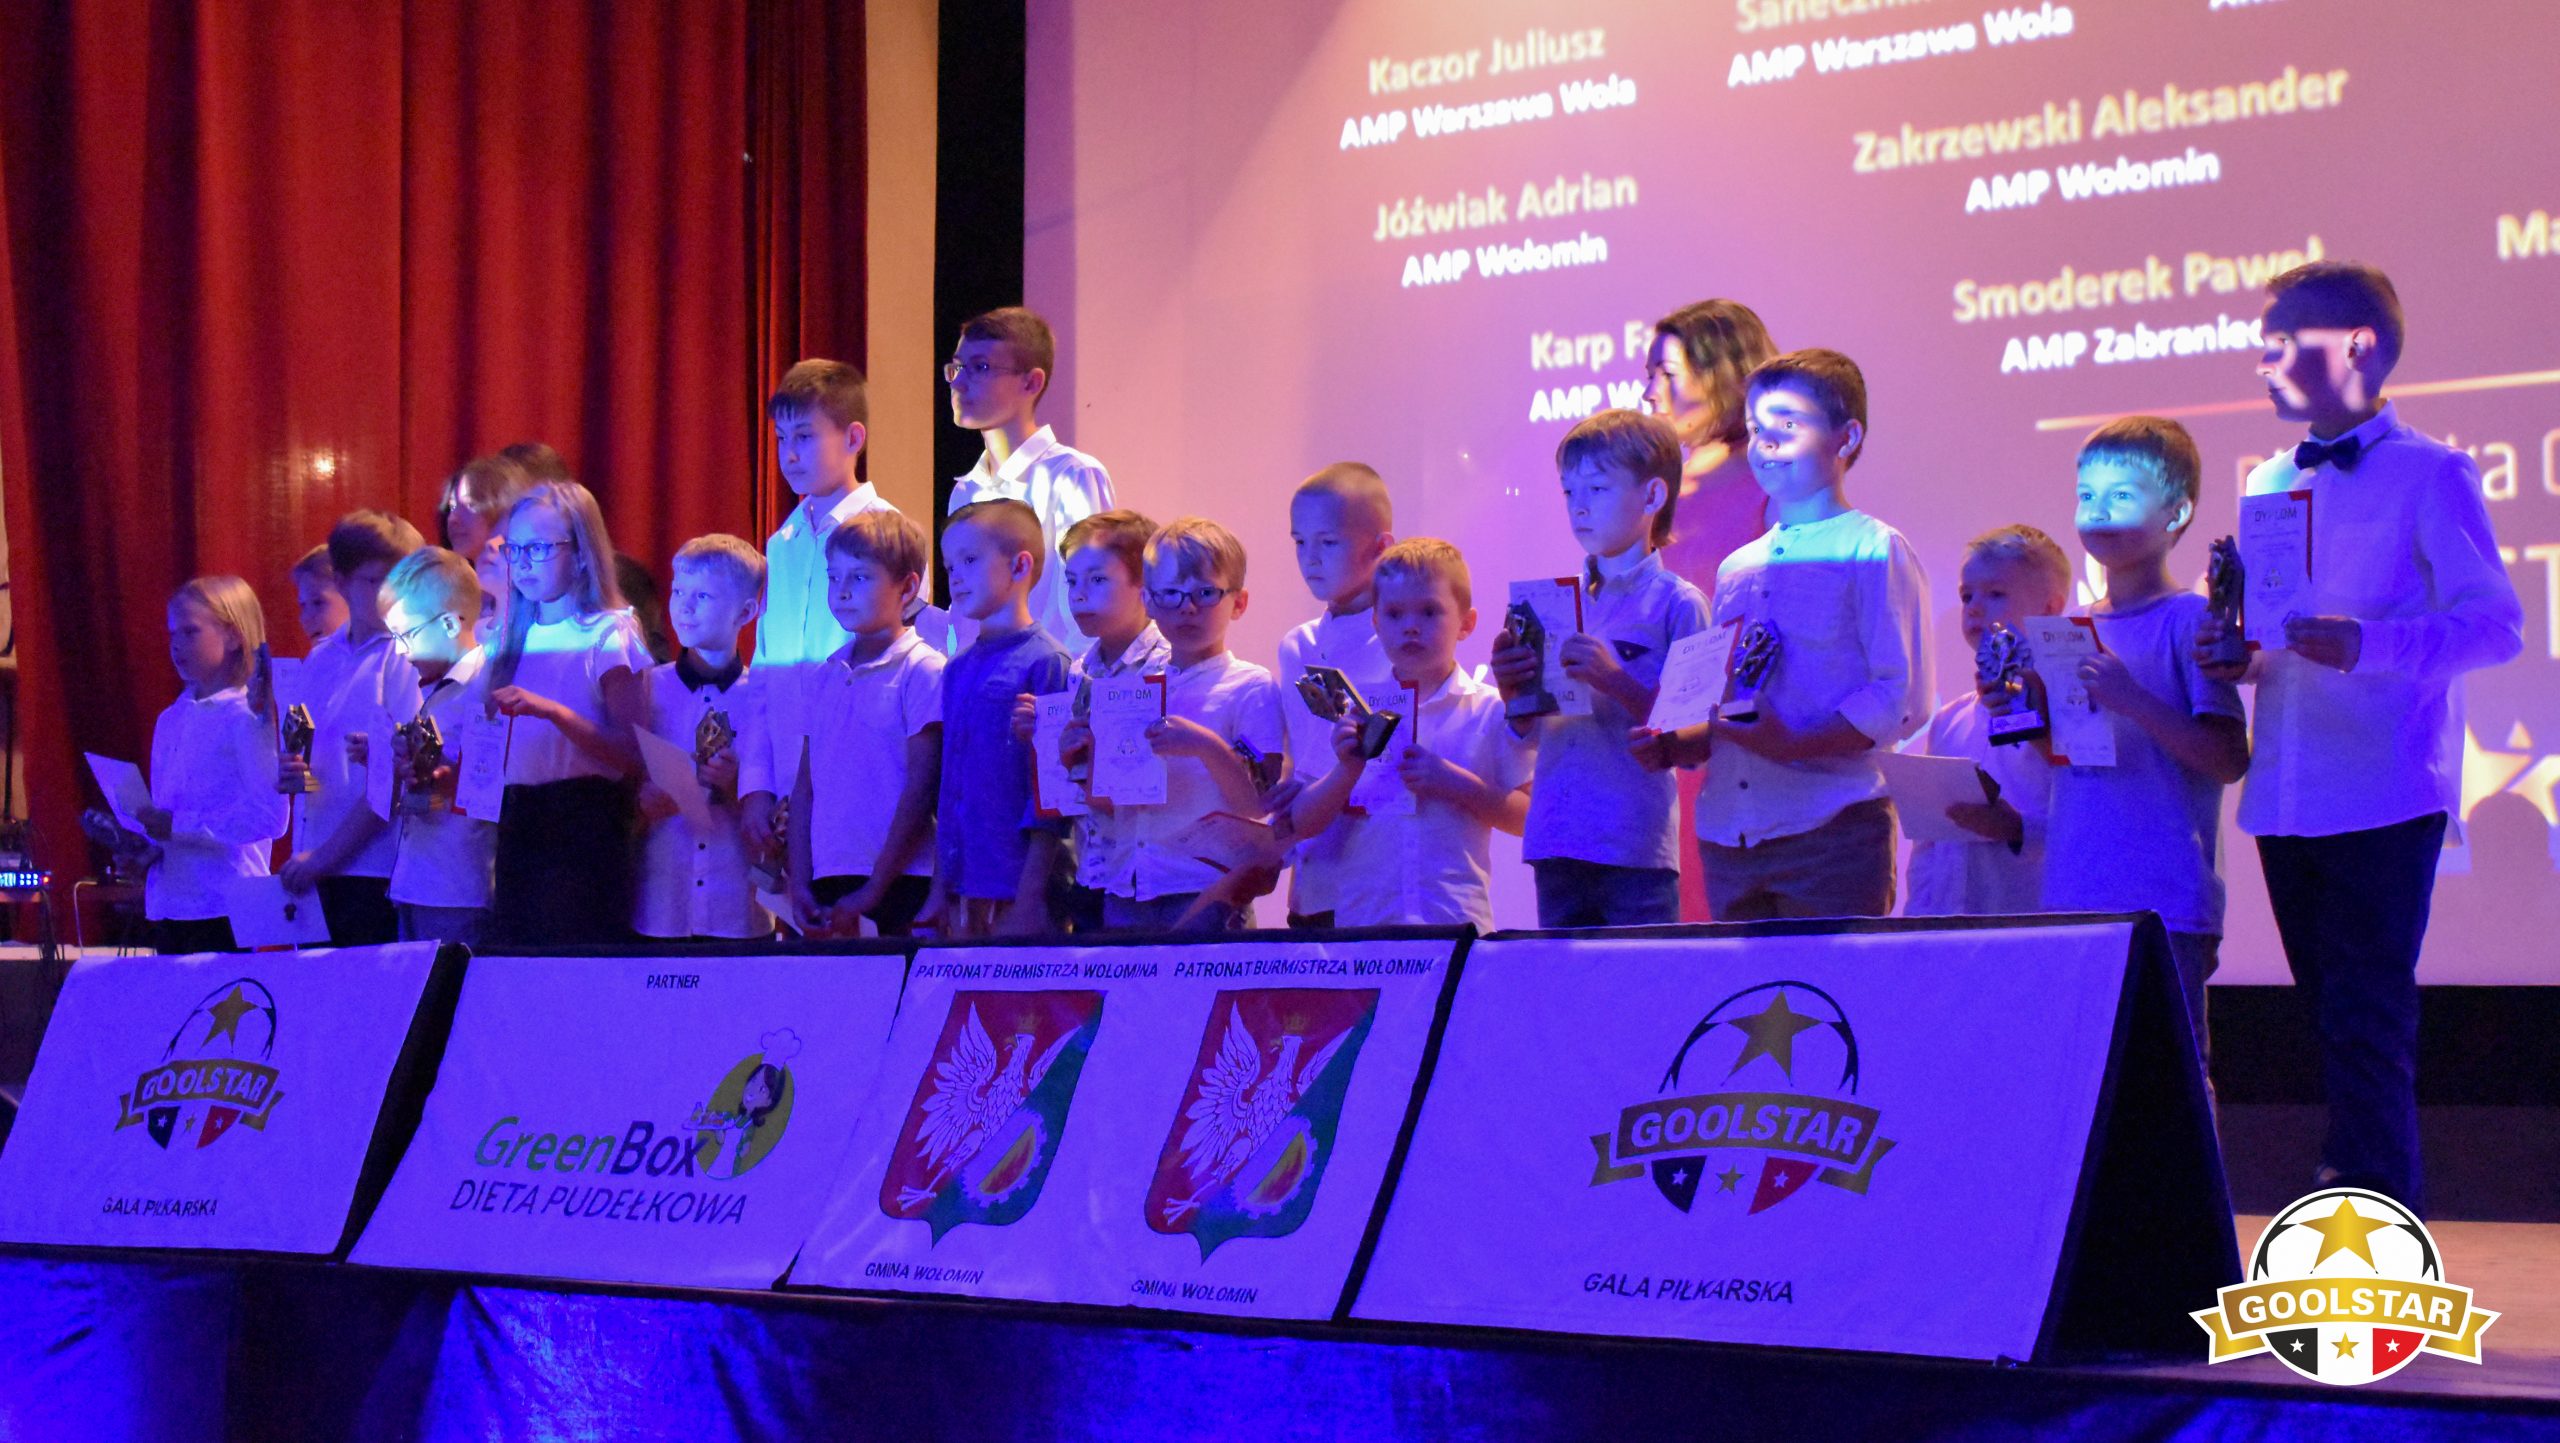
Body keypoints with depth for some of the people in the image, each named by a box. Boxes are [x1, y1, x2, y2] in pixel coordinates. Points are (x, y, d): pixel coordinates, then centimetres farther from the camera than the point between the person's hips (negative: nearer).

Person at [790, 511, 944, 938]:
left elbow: (922, 790, -10)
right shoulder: (827, 675, 13)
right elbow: (805, 786, 13)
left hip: (899, 880, -6)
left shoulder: (923, 671, -6)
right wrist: (799, 882, 3)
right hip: (828, 881, 6)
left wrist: (872, 890, -12)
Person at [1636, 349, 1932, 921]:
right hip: (1727, 837, 6)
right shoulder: (1737, 569, 19)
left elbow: (1903, 699, -10)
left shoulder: (1872, 551, -1)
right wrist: (1673, 746, 4)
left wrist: (1797, 742, -20)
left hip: (1829, 831, -6)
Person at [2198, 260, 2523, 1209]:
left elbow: (2495, 622, -12)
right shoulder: (2270, 484, 16)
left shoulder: (2429, 475, -4)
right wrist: (2236, 656, -1)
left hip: (2383, 800, -7)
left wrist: (2366, 643, -27)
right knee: (2340, 1023, 11)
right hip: (2286, 799, 7)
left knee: (2366, 1027, -9)